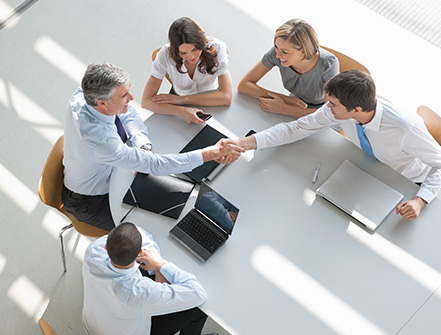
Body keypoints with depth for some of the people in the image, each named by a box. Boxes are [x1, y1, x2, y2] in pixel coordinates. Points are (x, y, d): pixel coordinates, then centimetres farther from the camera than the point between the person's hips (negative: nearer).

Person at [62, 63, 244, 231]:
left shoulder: (83, 94, -21)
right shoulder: (100, 141, -43)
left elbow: (127, 113, -3)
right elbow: (154, 164, -38)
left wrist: (144, 145, -21)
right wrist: (211, 153, -37)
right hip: (90, 203, -7)